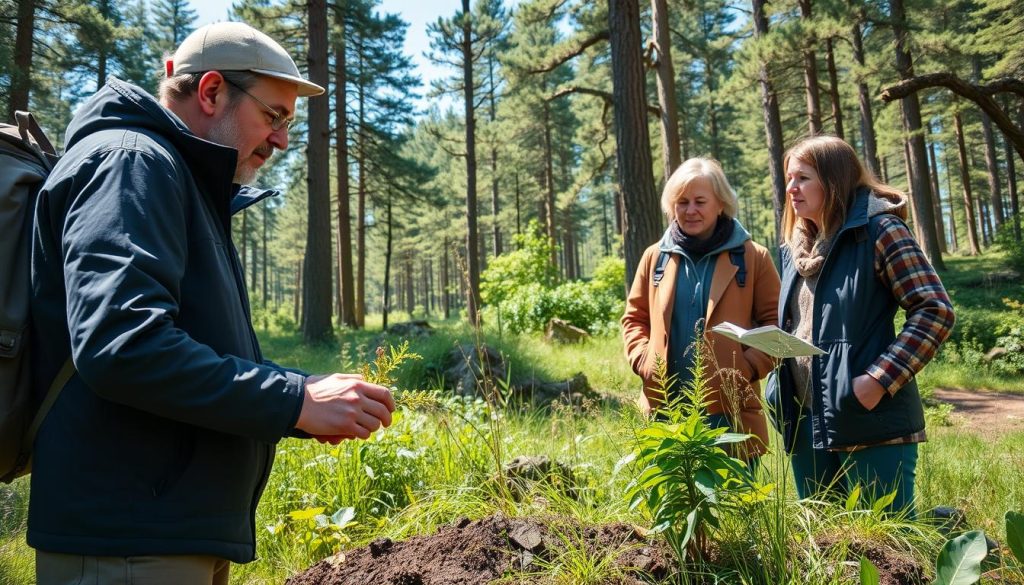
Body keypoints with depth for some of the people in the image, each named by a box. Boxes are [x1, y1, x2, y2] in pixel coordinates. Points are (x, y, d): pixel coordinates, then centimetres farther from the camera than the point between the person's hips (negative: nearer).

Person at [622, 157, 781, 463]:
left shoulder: (753, 257, 2)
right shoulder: (655, 256, 10)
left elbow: (775, 323, 2)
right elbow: (635, 317, 15)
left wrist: (748, 367, -13)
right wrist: (643, 360, -2)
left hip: (731, 410, -2)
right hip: (665, 408, 3)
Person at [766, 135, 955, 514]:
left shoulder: (878, 229, -7)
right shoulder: (795, 247, 14)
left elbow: (935, 311, -12)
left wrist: (878, 379, -20)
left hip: (871, 424, -7)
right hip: (806, 423, 7)